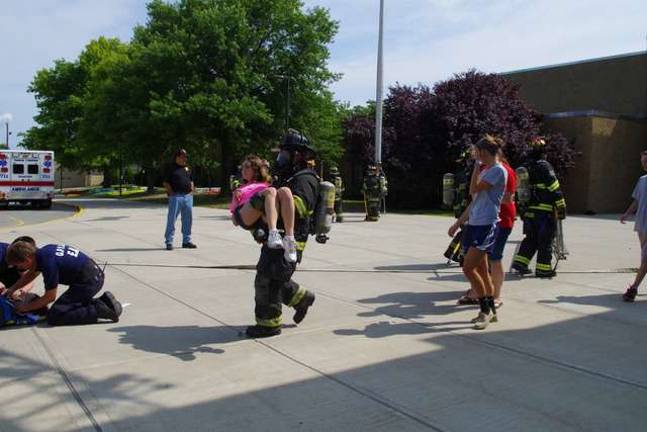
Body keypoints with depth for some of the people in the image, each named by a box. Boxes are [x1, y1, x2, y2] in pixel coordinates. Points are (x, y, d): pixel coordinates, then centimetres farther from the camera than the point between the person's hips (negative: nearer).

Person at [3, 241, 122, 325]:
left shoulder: (48, 263, -20)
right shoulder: (42, 252, 7)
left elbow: (50, 297, -9)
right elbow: (31, 274, 30)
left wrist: (26, 307, 4)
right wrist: (12, 289, 24)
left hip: (88, 282, -9)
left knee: (53, 317, -8)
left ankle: (98, 310, -14)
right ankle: (103, 301, 11)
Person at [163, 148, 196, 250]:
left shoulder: (187, 167, 16)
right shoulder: (171, 168, -2)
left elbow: (191, 180, 24)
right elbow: (166, 183, -4)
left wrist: (192, 190, 10)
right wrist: (171, 192, -12)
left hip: (188, 196, 6)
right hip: (176, 196, -6)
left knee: (188, 219, 9)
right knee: (172, 219, -4)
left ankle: (186, 241, 19)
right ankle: (169, 242, 1)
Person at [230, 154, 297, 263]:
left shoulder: (267, 185, 40)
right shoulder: (240, 189, 40)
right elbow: (235, 221, 27)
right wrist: (235, 198, 13)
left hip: (266, 217, 1)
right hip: (245, 217, -1)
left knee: (284, 191, -29)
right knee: (270, 191, -31)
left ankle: (289, 239, -41)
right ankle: (273, 233, -53)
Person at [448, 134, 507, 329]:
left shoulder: (498, 170, -9)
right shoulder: (484, 170, 19)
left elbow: (474, 189, -14)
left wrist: (477, 164, -5)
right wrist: (458, 223, 21)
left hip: (486, 226, -9)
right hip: (473, 224, 9)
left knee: (468, 268, -14)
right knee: (481, 270, 9)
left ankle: (486, 309, -1)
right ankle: (490, 310, 18)